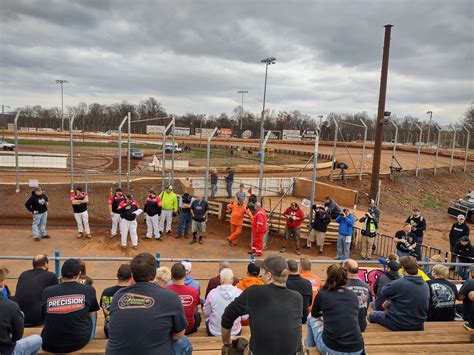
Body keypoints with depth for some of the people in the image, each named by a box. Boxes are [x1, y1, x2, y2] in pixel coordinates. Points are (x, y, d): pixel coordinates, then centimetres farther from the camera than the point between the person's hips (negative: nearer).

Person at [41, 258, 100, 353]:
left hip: (49, 344, 2)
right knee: (93, 314, 26)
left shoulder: (47, 291, -3)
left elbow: (46, 316, 13)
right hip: (78, 342, -2)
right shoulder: (88, 290, -6)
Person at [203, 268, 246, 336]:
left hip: (215, 333, 0)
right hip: (235, 333, 0)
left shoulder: (212, 293, -13)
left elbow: (206, 313, 1)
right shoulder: (239, 293, -13)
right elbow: (245, 317, -6)